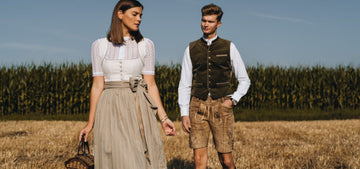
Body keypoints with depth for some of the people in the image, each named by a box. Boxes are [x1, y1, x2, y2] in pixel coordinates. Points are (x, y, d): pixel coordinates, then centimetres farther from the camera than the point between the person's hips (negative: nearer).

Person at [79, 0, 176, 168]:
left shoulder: (146, 45, 5)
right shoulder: (99, 46, 5)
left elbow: (150, 84, 4)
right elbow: (97, 85, 4)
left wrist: (163, 117, -3)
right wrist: (90, 123, 1)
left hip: (138, 110, 0)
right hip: (110, 111, 0)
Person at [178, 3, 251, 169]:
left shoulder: (229, 47, 6)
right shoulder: (191, 49, 9)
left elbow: (244, 80, 10)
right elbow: (184, 84, 9)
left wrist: (232, 100, -5)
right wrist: (184, 114, 0)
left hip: (221, 106, -1)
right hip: (198, 106, 1)